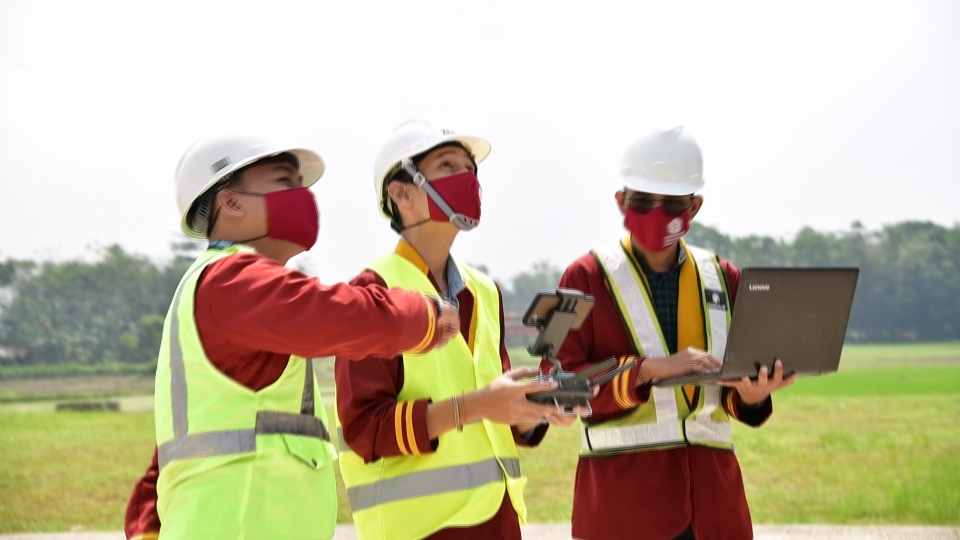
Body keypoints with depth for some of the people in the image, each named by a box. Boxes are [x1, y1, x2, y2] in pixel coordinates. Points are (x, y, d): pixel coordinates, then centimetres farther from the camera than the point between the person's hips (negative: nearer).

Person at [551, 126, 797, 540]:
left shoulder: (723, 278, 12)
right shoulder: (586, 277, 1)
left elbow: (733, 394, 15)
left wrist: (750, 394, -9)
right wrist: (650, 370, -20)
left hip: (712, 489, 4)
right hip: (624, 494, -4)